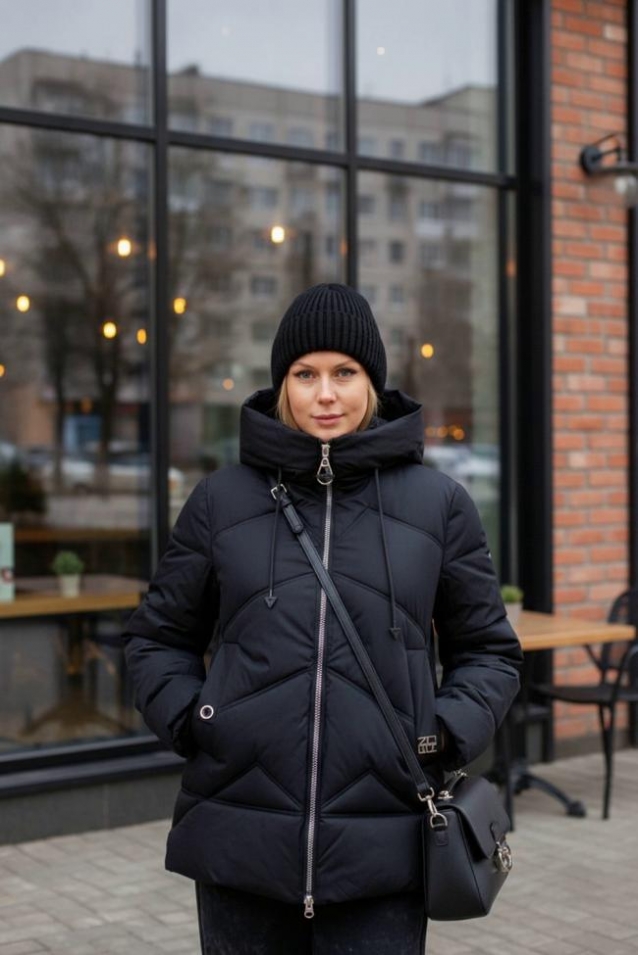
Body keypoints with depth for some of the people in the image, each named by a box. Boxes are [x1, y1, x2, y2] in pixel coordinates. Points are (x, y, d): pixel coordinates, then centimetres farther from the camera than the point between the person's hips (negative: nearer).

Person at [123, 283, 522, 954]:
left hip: (381, 849, 0)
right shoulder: (221, 500, 5)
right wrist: (185, 717, -3)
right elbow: (158, 638, 15)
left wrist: (449, 734, -5)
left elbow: (489, 651, 12)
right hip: (241, 842, 1)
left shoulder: (438, 504, 5)